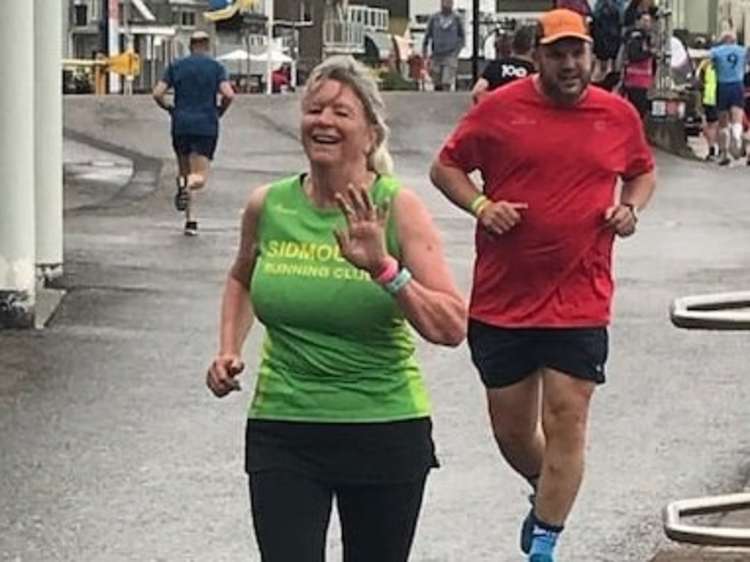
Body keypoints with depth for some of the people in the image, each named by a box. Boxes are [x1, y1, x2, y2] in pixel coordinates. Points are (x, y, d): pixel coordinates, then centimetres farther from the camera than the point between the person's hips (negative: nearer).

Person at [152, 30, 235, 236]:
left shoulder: (176, 66, 7)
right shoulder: (216, 67, 2)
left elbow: (158, 94, 0)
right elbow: (228, 94, -11)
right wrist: (219, 111, 7)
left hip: (181, 125, 2)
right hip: (206, 126, -2)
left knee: (184, 170, 16)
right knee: (200, 177, 0)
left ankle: (191, 220, 0)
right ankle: (188, 186, -37)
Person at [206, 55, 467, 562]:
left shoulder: (397, 208, -9)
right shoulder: (267, 205, 0)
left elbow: (453, 328, -17)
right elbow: (242, 278, 24)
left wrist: (383, 268, -29)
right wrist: (230, 349, 8)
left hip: (385, 431, -1)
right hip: (283, 430, 2)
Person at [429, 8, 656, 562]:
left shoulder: (620, 115, 4)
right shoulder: (499, 109, -2)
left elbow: (643, 172, 21)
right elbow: (446, 167, 6)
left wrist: (630, 207, 0)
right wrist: (480, 205, -11)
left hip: (580, 304, 0)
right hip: (501, 302, 0)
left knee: (566, 423, -5)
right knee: (511, 429, 12)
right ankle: (545, 495, 43)